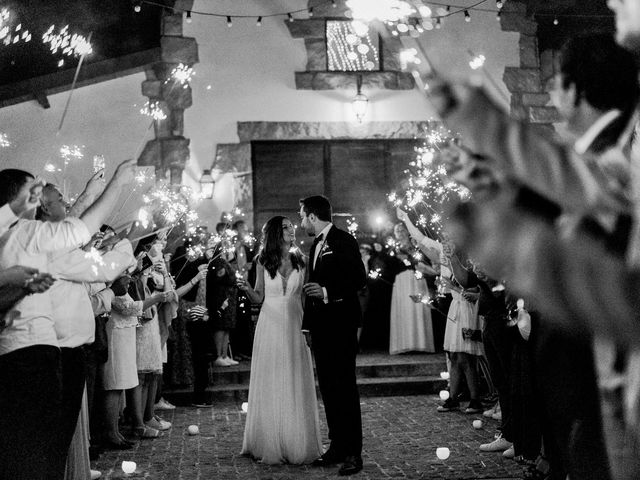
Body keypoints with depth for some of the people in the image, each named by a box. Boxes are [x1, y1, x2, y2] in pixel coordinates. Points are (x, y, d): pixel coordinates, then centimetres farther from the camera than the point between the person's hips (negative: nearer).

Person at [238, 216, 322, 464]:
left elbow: (303, 296, 7)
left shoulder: (299, 261, 5)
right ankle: (270, 446, 12)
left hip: (294, 325, 1)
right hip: (270, 325, -1)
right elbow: (258, 297, 6)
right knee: (271, 387, 2)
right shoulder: (264, 261, 2)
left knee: (296, 386, 3)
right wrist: (247, 288, -14)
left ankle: (297, 445, 13)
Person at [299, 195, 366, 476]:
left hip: (341, 324, -8)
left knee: (345, 387, -5)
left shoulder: (344, 241, -7)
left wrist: (327, 292, -21)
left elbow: (359, 280, -14)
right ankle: (337, 446, 16)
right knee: (328, 388, 9)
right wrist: (307, 326, 17)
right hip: (320, 326, 8)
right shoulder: (316, 246, 17)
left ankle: (353, 453, -1)